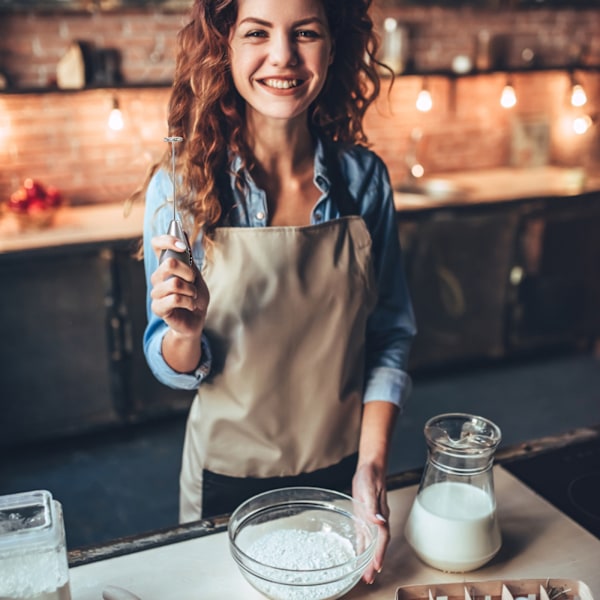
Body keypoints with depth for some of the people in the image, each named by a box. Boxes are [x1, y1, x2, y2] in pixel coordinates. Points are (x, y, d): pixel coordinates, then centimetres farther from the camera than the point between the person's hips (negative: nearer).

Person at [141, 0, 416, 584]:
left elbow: (390, 335, -3)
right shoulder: (181, 186, -16)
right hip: (229, 477, -2)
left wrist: (372, 463, -10)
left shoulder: (365, 178, -10)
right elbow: (176, 369, -10)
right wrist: (184, 331, -30)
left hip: (342, 470, 2)